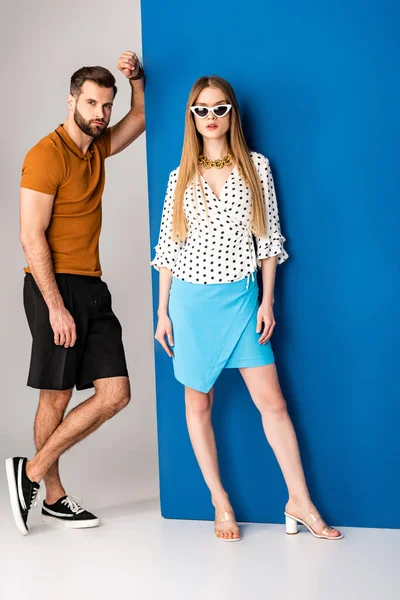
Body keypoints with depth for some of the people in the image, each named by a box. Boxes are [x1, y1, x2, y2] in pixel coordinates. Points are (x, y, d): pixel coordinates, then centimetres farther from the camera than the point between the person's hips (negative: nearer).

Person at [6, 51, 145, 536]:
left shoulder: (96, 147, 13)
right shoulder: (47, 154, -11)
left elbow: (140, 119, 32)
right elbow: (31, 237, -16)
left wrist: (136, 78, 12)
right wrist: (56, 307, -19)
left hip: (92, 288, 8)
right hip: (55, 285, -8)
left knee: (115, 395, 2)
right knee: (56, 397, 0)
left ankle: (33, 471, 13)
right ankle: (53, 496, 16)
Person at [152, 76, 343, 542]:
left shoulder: (256, 167, 3)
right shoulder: (181, 177, 5)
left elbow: (268, 237, 4)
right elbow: (168, 248, 7)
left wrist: (267, 301, -2)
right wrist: (162, 312, 5)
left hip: (240, 297, -1)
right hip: (191, 298, 1)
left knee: (272, 401, -3)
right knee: (198, 402, 5)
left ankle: (300, 502, 8)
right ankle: (221, 504, 17)